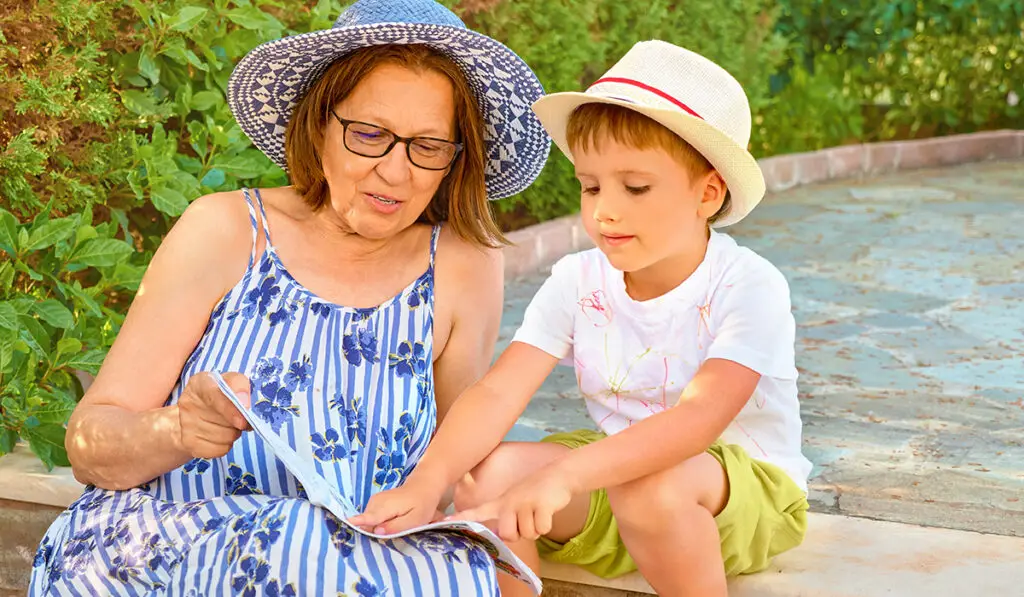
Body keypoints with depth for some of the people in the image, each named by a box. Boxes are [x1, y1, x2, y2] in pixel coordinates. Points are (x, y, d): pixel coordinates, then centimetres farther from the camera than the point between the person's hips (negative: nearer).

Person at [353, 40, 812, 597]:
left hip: (746, 487, -4)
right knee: (487, 476, -20)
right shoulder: (578, 281, -5)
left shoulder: (749, 285, -19)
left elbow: (700, 416, -34)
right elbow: (499, 390, -15)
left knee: (650, 488, -37)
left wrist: (564, 476, -47)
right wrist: (428, 480, -33)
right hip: (616, 464, 4)